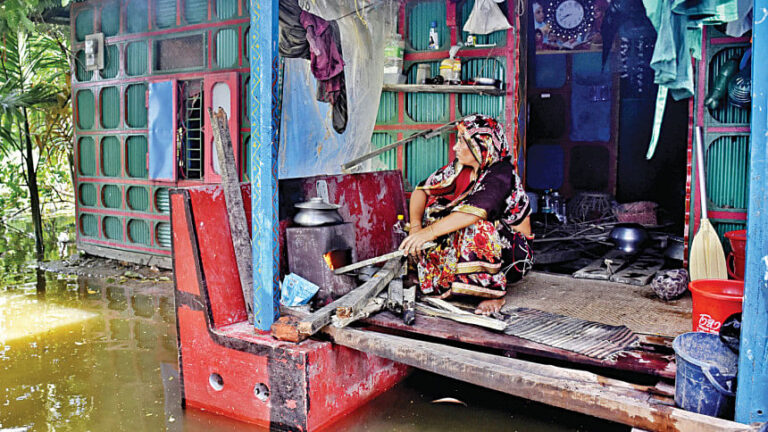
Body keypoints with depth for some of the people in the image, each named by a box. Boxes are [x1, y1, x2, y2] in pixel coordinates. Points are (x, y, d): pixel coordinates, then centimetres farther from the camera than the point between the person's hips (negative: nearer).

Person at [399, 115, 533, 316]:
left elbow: (474, 212, -40)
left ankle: (494, 292, -17)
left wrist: (429, 231, -46)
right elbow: (423, 189, -3)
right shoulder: (460, 167, -2)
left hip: (514, 250, -7)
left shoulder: (501, 173, -24)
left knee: (475, 227, -35)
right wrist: (416, 225, -20)